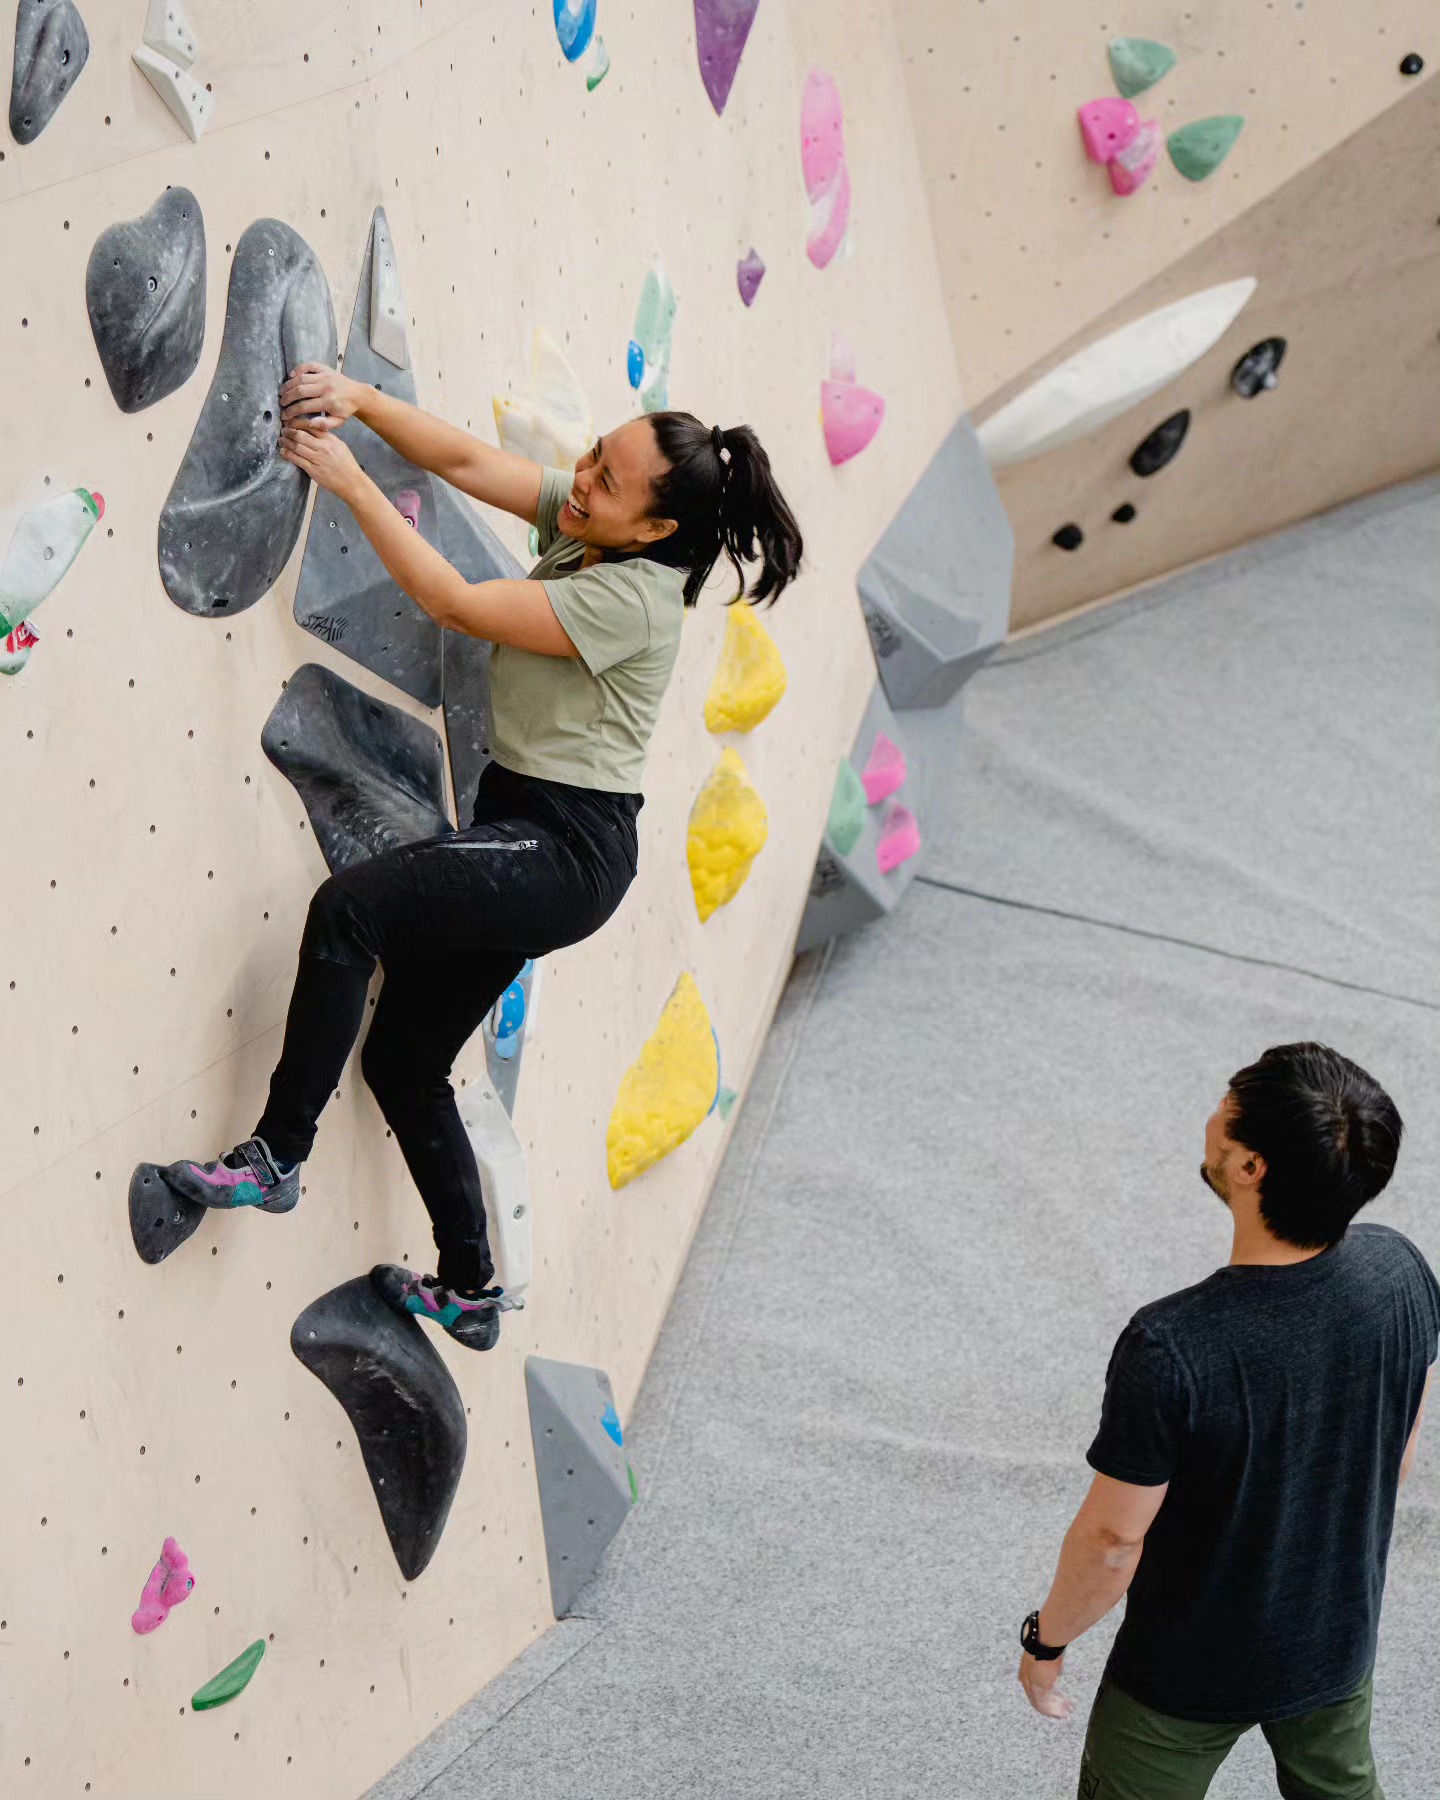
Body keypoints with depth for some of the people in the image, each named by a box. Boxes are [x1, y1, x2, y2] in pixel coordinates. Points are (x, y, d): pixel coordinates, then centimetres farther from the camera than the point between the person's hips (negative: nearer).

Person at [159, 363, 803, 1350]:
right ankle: (469, 1289, 25)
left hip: (568, 851, -10)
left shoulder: (632, 596, -21)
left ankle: (277, 1156, -18)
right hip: (520, 829, 10)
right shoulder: (579, 520, 3)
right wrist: (360, 398, -14)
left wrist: (352, 482, -16)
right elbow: (466, 461, 2)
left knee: (348, 907, -28)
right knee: (402, 1062, 12)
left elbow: (456, 603, -21)